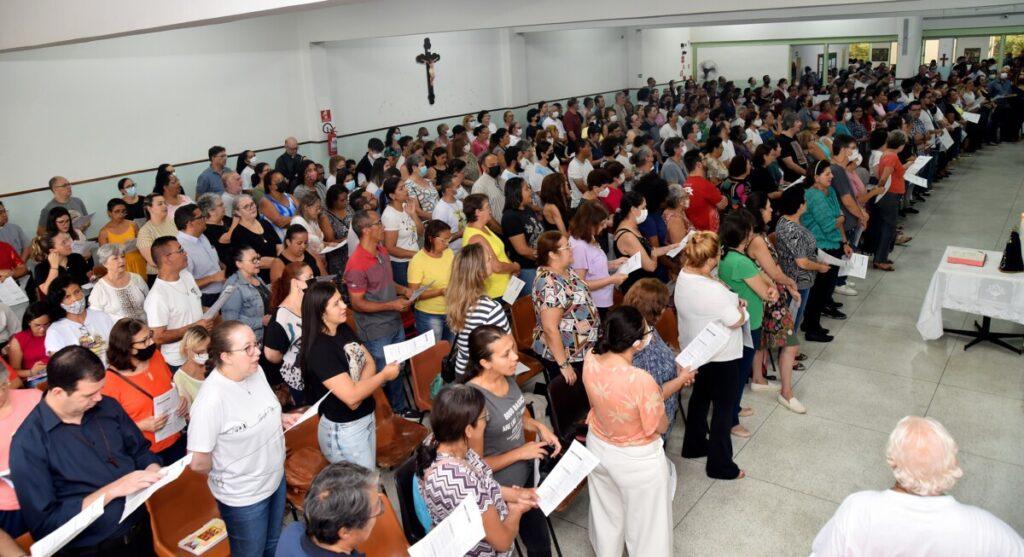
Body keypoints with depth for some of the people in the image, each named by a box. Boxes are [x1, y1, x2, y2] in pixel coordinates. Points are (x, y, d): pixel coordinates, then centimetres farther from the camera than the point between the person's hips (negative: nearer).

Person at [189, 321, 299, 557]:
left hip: (275, 478, 6)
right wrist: (226, 477, -9)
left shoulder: (255, 371, -10)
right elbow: (198, 463, -26)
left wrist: (279, 418, -3)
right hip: (243, 496, -6)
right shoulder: (211, 400, -33)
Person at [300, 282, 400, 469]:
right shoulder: (319, 350, -25)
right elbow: (351, 396, -29)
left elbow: (369, 363, 1)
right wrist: (385, 375, -17)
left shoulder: (344, 330, 1)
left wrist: (358, 389, -18)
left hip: (366, 417, 8)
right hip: (343, 430, -8)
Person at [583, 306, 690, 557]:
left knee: (606, 509, 33)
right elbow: (661, 427, -20)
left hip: (598, 448, 6)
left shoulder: (590, 361, -19)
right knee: (646, 520, 23)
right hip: (636, 460, -6)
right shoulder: (641, 380, -37)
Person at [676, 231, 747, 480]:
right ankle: (719, 464, 17)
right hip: (720, 355, -9)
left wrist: (732, 301, -1)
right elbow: (736, 320, -24)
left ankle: (694, 445, 41)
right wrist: (739, 308, -3)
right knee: (724, 406, 6)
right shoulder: (711, 290, -33)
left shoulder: (684, 275, -5)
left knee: (700, 396, 25)